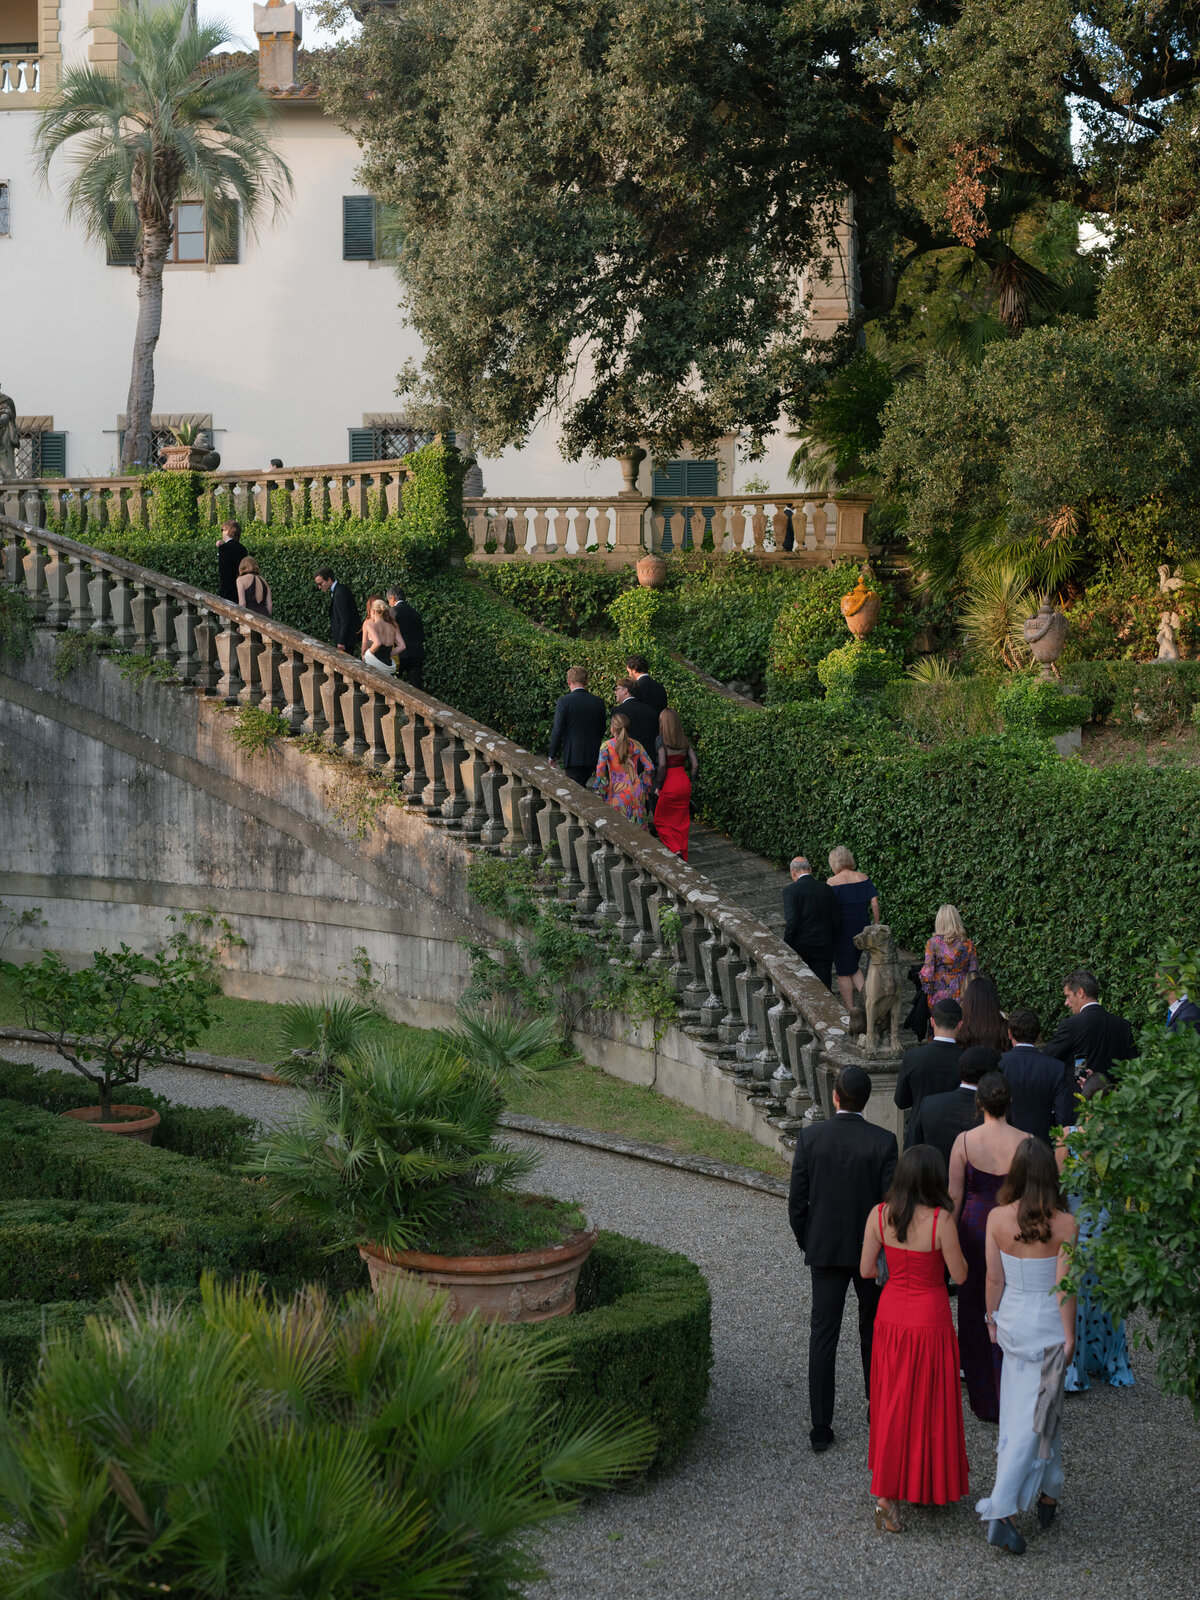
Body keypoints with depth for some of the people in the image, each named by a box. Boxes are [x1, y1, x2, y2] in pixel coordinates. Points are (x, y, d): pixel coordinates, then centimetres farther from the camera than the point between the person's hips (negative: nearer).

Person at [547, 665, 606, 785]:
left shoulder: (563, 702, -11)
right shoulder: (598, 702, 3)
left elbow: (557, 731, -11)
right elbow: (602, 730, 11)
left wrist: (553, 755, 0)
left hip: (573, 756, -5)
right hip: (593, 757, 5)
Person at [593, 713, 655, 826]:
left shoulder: (606, 746, -5)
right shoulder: (636, 745, 5)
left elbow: (600, 770, -13)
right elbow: (649, 767, 4)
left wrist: (600, 791, -4)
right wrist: (645, 786, 16)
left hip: (618, 792, -4)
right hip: (636, 791, 4)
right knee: (638, 825, 10)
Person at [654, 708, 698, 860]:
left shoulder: (661, 741, -13)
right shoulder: (685, 741, 3)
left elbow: (662, 766, -20)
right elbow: (695, 764, 2)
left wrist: (658, 786, -9)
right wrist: (690, 782, 13)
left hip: (669, 785, -5)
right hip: (684, 783, 5)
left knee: (661, 821, 10)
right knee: (681, 823, 14)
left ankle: (675, 850, -8)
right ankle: (682, 857, 17)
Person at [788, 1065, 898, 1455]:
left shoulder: (809, 1138, -10)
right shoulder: (883, 1141, -13)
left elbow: (796, 1204, -7)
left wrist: (807, 1245, 10)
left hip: (825, 1250, 0)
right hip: (873, 1251, 0)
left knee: (823, 1336, 4)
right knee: (874, 1332, 20)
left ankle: (821, 1428, 2)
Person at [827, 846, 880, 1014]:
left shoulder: (833, 882, -12)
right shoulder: (863, 878, 1)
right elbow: (874, 903, -1)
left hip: (842, 930, -5)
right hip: (862, 928, 5)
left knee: (843, 972, 8)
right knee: (852, 966, 23)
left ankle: (849, 1011, 14)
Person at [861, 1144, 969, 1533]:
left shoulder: (879, 1216, -9)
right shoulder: (941, 1220, -21)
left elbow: (866, 1270, -1)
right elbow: (960, 1275, -11)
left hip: (891, 1318, 4)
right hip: (930, 1321, -4)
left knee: (893, 1404, 16)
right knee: (929, 1407, 13)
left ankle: (886, 1494, 17)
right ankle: (926, 1485, 25)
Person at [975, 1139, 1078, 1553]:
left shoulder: (997, 1218, -10)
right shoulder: (1064, 1224, -17)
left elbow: (994, 1278, -3)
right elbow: (1063, 1286, -15)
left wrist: (993, 1317, 12)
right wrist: (1069, 1334, -5)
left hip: (1011, 1321, 4)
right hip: (1047, 1325, -4)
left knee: (1042, 1409, 21)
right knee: (1034, 1417, 3)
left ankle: (1047, 1491, 32)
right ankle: (1000, 1511, 2)